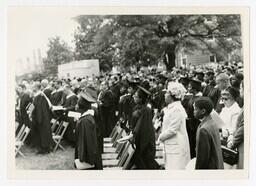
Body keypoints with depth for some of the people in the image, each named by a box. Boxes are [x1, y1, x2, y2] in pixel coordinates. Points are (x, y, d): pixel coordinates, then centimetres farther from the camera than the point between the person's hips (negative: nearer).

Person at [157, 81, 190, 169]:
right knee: (169, 168, 13)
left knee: (175, 168, -8)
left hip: (177, 148, -10)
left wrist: (160, 137, -8)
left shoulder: (177, 109, -18)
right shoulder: (170, 108, 14)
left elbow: (172, 130, -19)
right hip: (170, 146, 10)